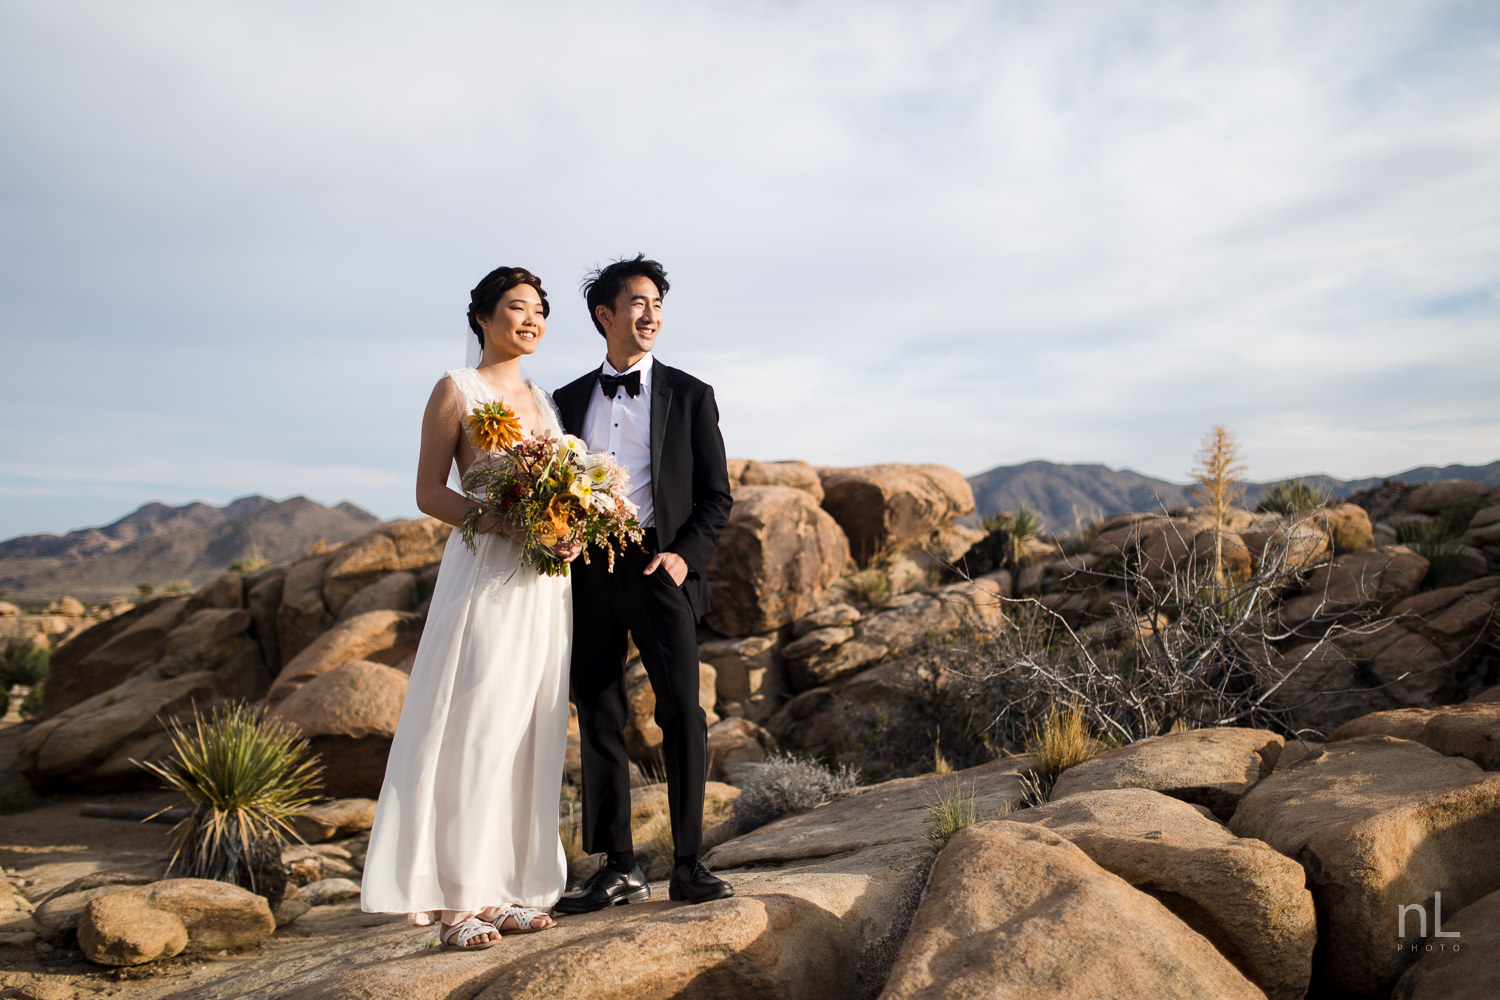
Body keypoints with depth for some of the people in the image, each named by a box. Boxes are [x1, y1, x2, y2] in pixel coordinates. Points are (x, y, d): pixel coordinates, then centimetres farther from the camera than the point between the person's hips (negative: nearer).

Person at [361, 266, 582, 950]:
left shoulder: (541, 398, 18)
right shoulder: (457, 391, 0)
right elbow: (429, 492, -5)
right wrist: (507, 526, -19)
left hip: (545, 580, 7)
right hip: (485, 573, -6)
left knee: (531, 732, 7)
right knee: (475, 728, -7)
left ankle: (512, 887, 16)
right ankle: (462, 898, 1)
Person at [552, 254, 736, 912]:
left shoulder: (690, 396, 8)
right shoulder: (569, 400, 15)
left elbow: (717, 496, 5)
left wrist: (684, 554, -10)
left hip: (659, 566, -3)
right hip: (587, 571, 3)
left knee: (682, 711, -10)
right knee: (598, 718, 5)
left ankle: (689, 865, 1)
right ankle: (618, 869, 14)